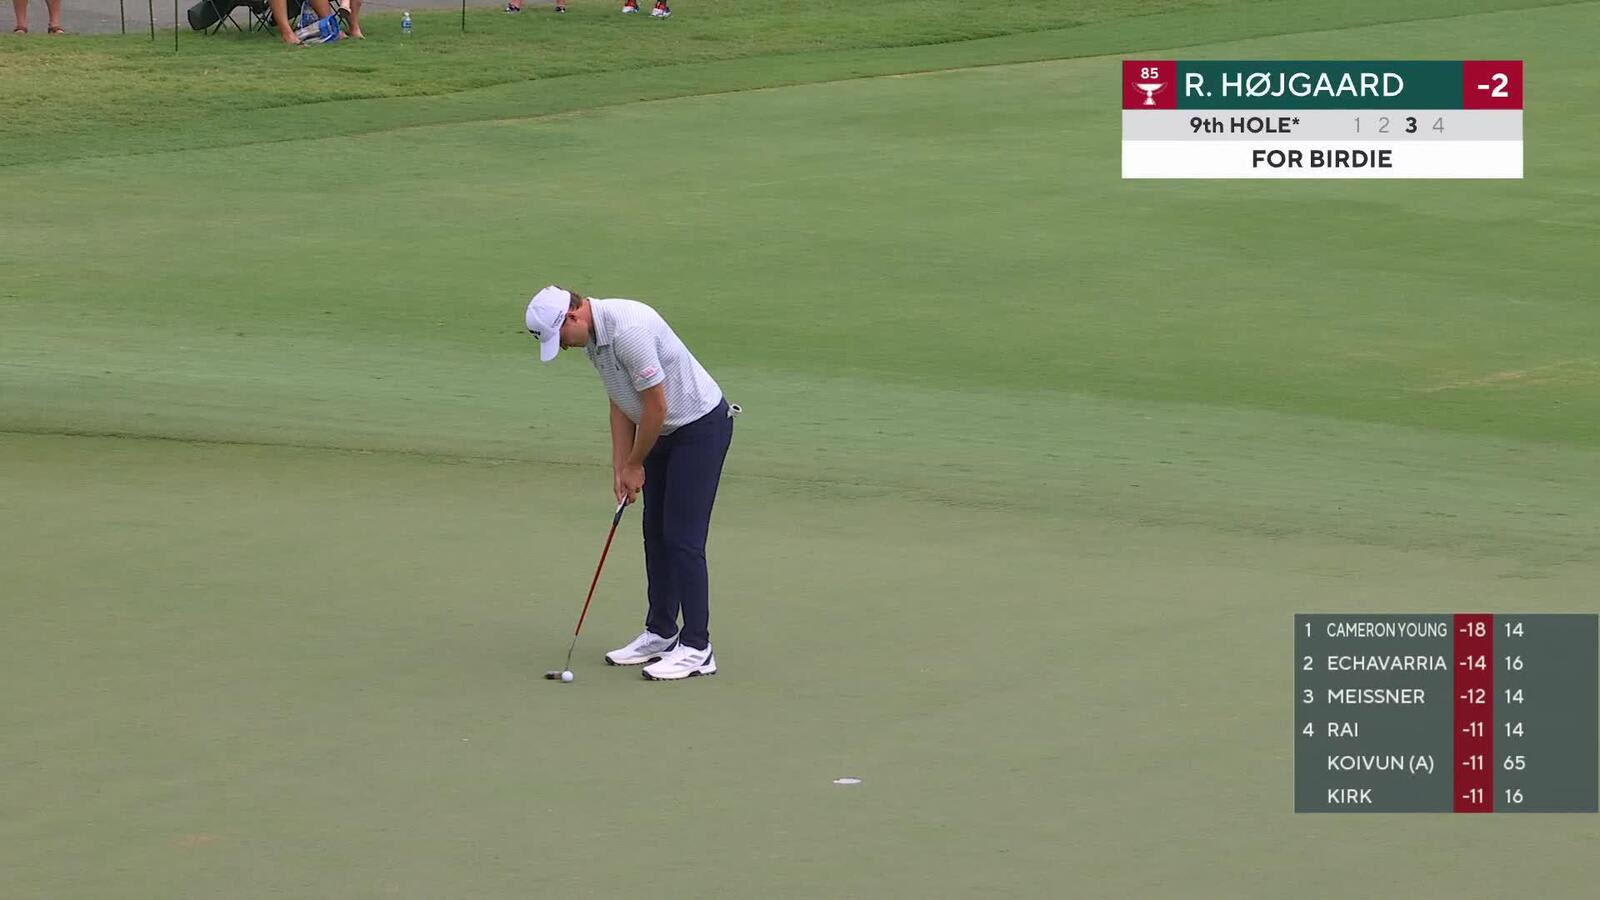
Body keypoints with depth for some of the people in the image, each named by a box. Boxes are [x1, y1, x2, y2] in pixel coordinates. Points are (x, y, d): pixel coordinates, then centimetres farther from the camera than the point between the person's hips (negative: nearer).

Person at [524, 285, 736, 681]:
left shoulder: (628, 330, -29)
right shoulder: (593, 336, 3)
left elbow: (656, 406, -24)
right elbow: (620, 404, 11)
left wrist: (635, 464, -10)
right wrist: (620, 468, 5)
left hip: (701, 425, -10)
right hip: (667, 430, 10)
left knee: (683, 537, -10)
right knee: (656, 533, 12)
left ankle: (696, 648, -6)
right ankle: (660, 633, 21)